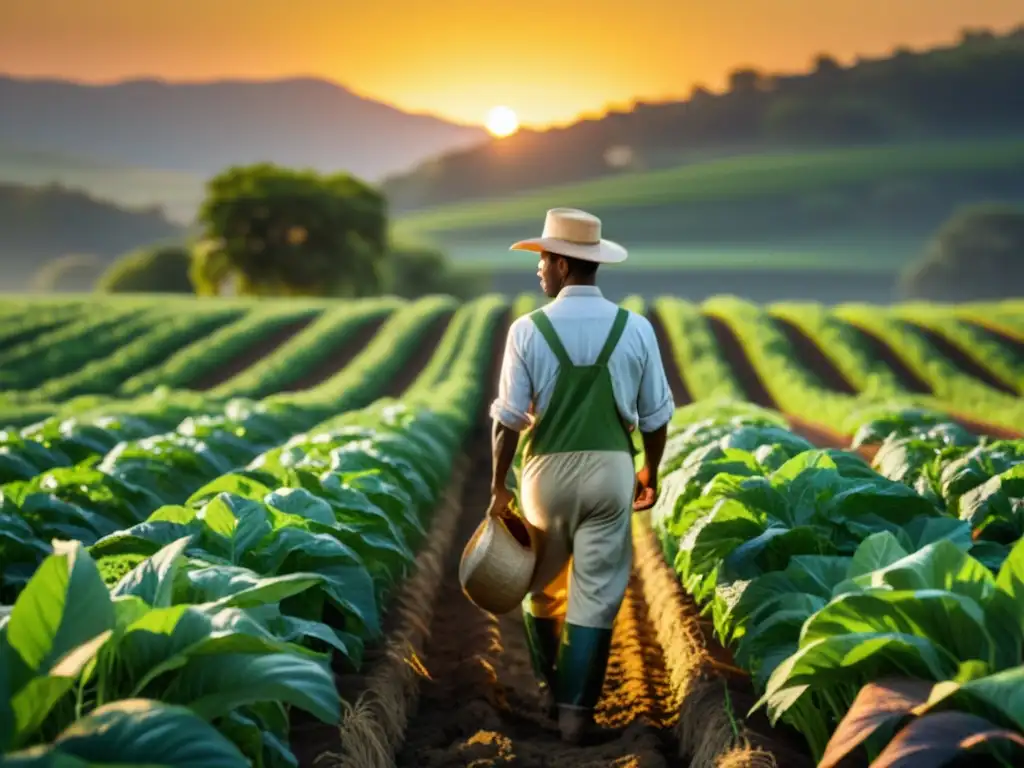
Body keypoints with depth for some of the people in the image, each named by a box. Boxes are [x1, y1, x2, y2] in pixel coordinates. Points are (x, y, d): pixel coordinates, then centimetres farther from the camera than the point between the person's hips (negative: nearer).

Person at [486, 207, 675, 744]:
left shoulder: (529, 330, -11)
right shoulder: (635, 329, -5)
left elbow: (508, 418, -9)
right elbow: (655, 416, 2)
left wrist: (498, 485, 2)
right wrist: (649, 474, 17)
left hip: (549, 470, 0)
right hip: (610, 470, 0)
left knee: (543, 585, 20)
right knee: (596, 593, 6)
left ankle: (549, 687, 33)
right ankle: (575, 709, 4)